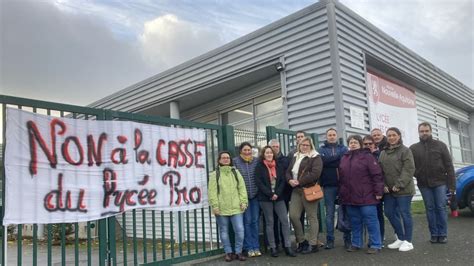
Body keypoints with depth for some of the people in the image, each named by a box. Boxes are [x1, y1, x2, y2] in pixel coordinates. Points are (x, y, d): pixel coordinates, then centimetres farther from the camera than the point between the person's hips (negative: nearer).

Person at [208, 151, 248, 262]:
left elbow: (242, 188, 8)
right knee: (224, 231, 8)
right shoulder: (214, 174, 1)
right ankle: (228, 252, 23)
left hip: (236, 208, 2)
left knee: (240, 230, -1)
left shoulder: (236, 172, 11)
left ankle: (238, 252, 15)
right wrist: (215, 206, -10)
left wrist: (243, 202, 0)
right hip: (221, 209, -2)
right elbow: (212, 192, -4)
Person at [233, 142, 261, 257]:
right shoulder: (236, 161, -2)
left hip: (255, 195, 2)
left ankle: (256, 247, 16)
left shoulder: (256, 161, 6)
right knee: (247, 221, 1)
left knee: (255, 221, 7)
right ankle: (249, 247, 12)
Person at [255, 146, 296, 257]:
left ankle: (288, 246, 4)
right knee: (269, 222, 3)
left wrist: (277, 193, -10)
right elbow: (259, 183, -8)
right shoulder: (259, 167, 0)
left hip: (278, 197, 3)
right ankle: (273, 247, 11)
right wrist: (270, 194, -14)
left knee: (285, 220, -2)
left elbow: (283, 181, 5)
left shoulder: (279, 166, 10)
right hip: (265, 198, -3)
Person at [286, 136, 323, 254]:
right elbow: (288, 171, 17)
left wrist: (299, 182, -16)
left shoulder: (315, 157, -1)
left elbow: (315, 173, -15)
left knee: (312, 217, 2)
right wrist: (290, 180, -6)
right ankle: (301, 241, 18)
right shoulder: (295, 157, 19)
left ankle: (313, 244, 12)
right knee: (293, 216, 1)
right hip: (296, 190, 6)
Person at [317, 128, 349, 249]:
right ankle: (330, 240, 11)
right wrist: (337, 157, -12)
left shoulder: (343, 148, 11)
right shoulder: (321, 150, 9)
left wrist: (329, 161, -11)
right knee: (329, 213, 4)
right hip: (329, 185, 0)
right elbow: (321, 161, -11)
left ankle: (347, 238, 17)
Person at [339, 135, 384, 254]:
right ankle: (356, 243, 25)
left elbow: (377, 175, -9)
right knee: (355, 222, 14)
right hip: (350, 197, 6)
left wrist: (378, 191, -13)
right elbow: (341, 178, 17)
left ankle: (375, 245, 10)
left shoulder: (367, 156, -4)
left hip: (366, 197, -5)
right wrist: (341, 194, 15)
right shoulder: (344, 158, 14)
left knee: (371, 221, 0)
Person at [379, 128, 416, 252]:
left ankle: (408, 241, 11)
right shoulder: (383, 153, 13)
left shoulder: (405, 150, -4)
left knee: (405, 213, -1)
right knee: (389, 212, 8)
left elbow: (409, 169, -12)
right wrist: (383, 185, -2)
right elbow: (380, 171, 11)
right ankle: (400, 238, 23)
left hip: (403, 189, -6)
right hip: (388, 190, 6)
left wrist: (399, 185, -18)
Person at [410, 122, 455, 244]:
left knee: (441, 208, 2)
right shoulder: (413, 148, 4)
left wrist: (452, 184, -4)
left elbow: (449, 165, 1)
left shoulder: (440, 145, 3)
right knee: (430, 209, 6)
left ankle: (442, 234, 10)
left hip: (440, 182, -1)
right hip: (424, 184, 1)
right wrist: (417, 175, -9)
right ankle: (434, 234, 13)